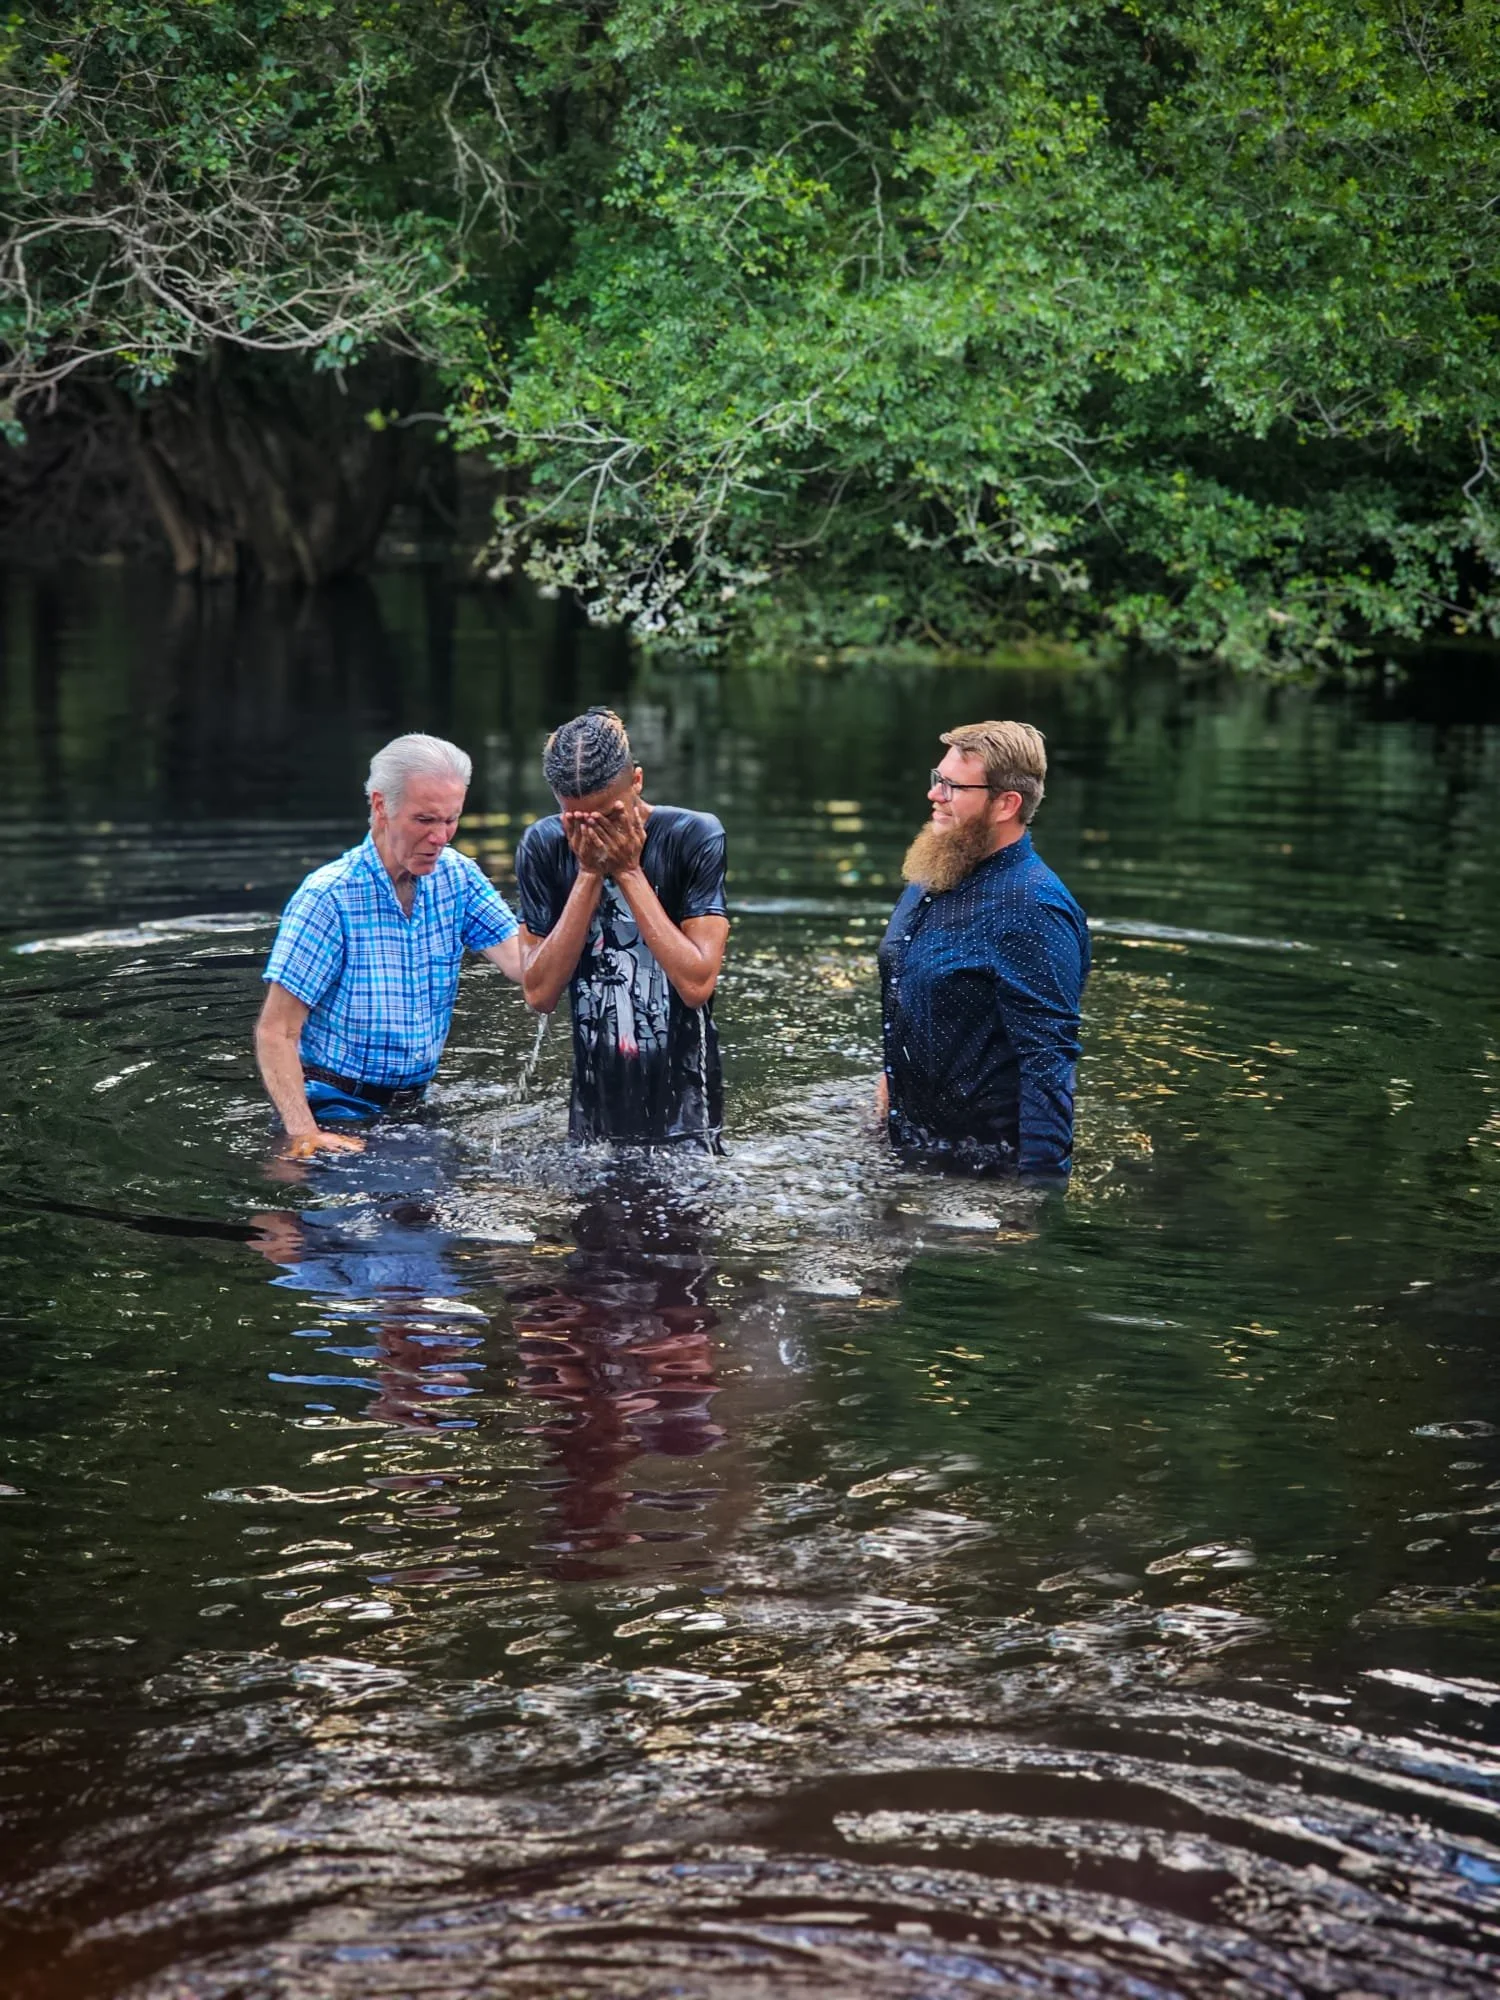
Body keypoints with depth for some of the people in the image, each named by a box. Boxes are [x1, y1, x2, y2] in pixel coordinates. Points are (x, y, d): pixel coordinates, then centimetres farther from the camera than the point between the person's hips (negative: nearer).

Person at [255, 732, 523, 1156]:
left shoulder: (456, 877, 5)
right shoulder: (328, 897, -12)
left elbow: (523, 962, -8)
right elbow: (275, 1031, -13)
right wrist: (304, 1134, -25)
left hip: (413, 1106, 6)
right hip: (334, 1112, -6)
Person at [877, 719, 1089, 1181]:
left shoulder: (1031, 908, -23)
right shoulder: (933, 874, 5)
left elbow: (1049, 1056, -27)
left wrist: (1043, 1186, -29)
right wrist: (892, 1074, 25)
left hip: (986, 1164, -9)